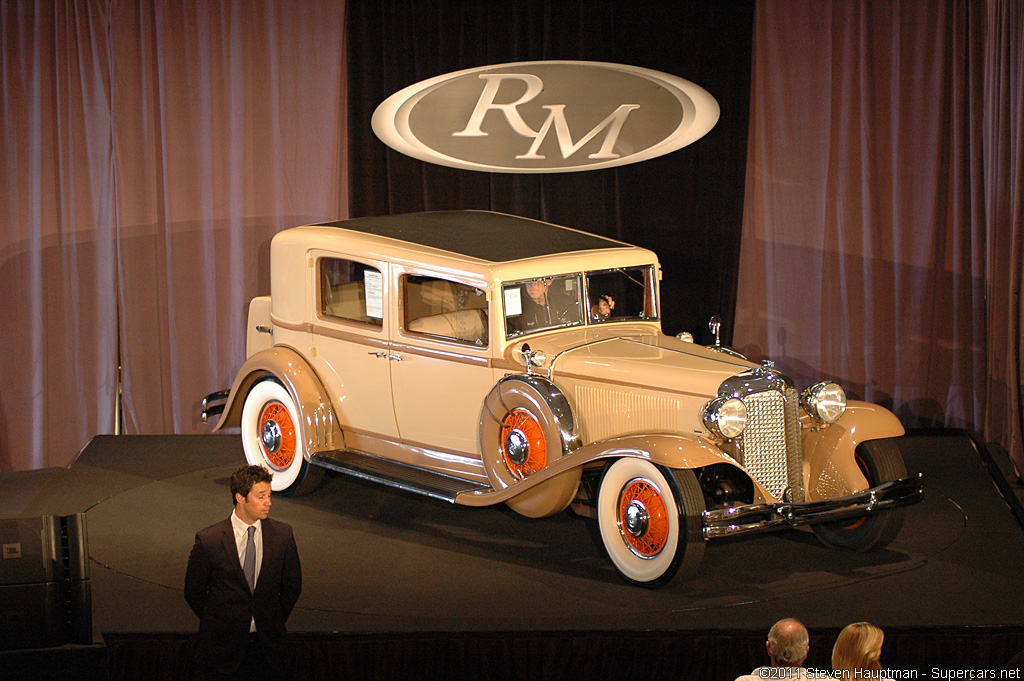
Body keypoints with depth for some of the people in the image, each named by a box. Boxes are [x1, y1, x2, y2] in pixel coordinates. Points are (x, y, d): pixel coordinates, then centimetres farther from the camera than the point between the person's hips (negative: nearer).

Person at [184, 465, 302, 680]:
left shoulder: (282, 535, -3)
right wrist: (218, 625, 5)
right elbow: (194, 592, 0)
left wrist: (274, 623, 10)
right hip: (224, 647, -2)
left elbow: (292, 586, 9)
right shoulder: (208, 540, -11)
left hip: (268, 646, 2)